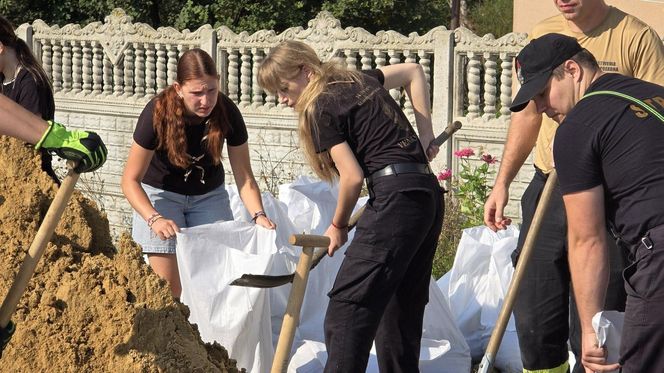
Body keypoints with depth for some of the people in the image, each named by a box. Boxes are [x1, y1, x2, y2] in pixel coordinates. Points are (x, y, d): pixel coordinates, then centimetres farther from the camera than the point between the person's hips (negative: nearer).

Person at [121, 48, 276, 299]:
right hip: (161, 194, -2)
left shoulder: (227, 112, -21)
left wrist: (258, 215, -31)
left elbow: (244, 176, -13)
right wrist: (154, 219, -38)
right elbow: (131, 180, -22)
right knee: (168, 288, -12)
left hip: (209, 195, 3)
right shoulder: (158, 113, -27)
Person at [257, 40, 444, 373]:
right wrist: (425, 136, 25)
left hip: (396, 196, -9)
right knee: (401, 311, 14)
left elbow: (352, 177, -9)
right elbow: (413, 71, 33)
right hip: (429, 194, 9)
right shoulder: (357, 81, 19)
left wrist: (338, 226, 7)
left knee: (347, 308, -13)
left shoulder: (320, 109, -6)